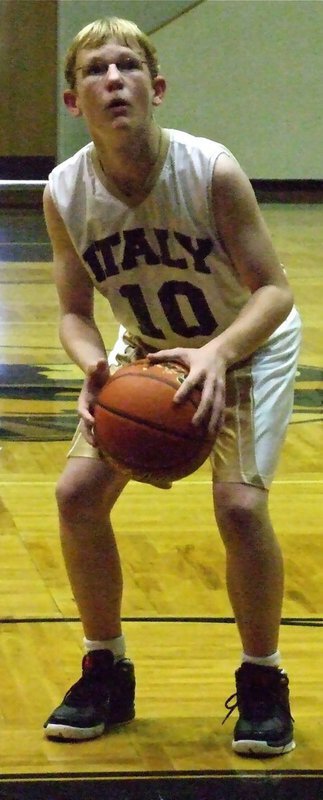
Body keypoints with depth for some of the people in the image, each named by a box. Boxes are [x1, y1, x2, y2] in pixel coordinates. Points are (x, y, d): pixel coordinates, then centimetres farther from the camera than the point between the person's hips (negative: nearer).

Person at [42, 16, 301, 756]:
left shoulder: (211, 171, -31)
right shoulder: (65, 194, -21)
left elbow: (273, 291, -27)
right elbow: (76, 312, -12)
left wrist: (218, 354, -45)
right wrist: (95, 367, -34)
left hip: (248, 344, -4)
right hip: (148, 350, 4)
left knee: (240, 503, -21)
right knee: (78, 493, -7)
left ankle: (263, 681, 2)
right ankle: (107, 672, 14)